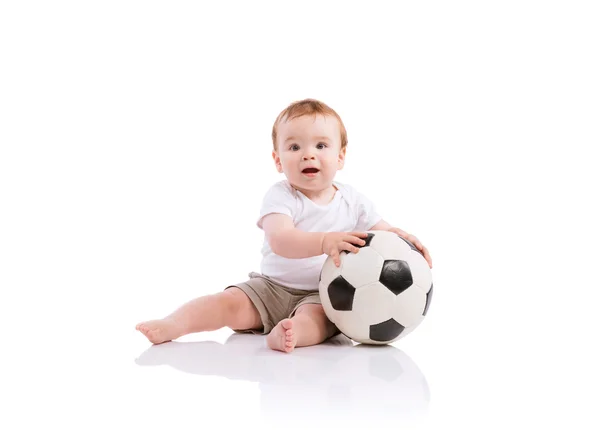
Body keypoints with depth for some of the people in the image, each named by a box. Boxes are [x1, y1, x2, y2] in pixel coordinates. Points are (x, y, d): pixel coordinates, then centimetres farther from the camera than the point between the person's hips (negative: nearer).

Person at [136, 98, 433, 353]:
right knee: (230, 302, -21)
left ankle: (292, 333, -62)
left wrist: (403, 238, -16)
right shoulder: (280, 196, -8)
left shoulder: (351, 200, 3)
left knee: (317, 316, -34)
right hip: (272, 287, 1)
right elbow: (280, 241, -27)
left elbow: (383, 232, 10)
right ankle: (171, 326, -26)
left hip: (323, 295, 0)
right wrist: (324, 241, -44)